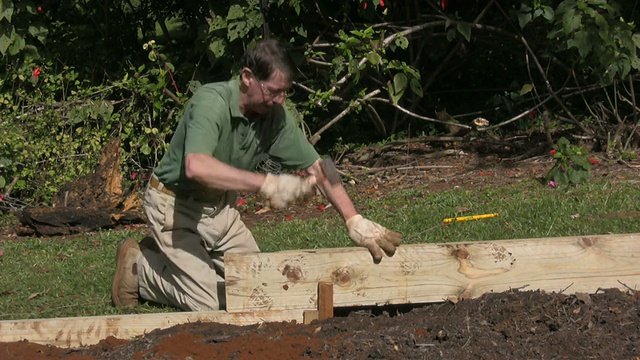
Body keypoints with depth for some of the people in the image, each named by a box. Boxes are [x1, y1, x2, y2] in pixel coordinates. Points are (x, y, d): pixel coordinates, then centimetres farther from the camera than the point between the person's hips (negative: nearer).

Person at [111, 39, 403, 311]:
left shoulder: (276, 115, -10)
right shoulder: (212, 102, -31)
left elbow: (317, 167, -5)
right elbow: (196, 167, -48)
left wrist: (355, 221, -16)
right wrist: (267, 184, -51)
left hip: (219, 205, 7)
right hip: (175, 205, -7)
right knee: (210, 303, -15)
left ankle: (170, 254, 22)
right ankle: (138, 266, 8)